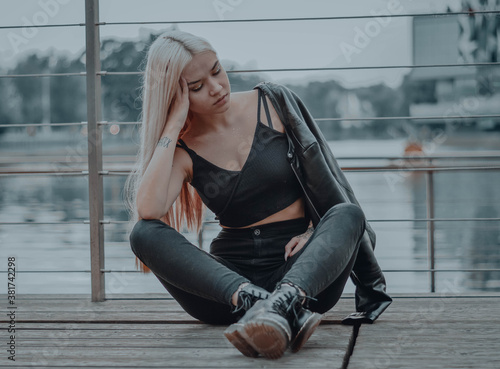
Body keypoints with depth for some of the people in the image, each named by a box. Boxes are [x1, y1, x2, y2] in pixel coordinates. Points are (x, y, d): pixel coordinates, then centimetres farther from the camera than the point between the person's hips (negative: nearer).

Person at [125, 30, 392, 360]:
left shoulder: (273, 103, 5)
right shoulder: (182, 149, 2)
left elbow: (323, 176, 10)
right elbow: (148, 210, -19)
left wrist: (319, 233, -8)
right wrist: (174, 122, -12)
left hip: (300, 270, 0)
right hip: (232, 271, 1)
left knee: (348, 214, -30)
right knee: (143, 234, -24)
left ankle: (282, 304, -59)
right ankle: (256, 302, -46)